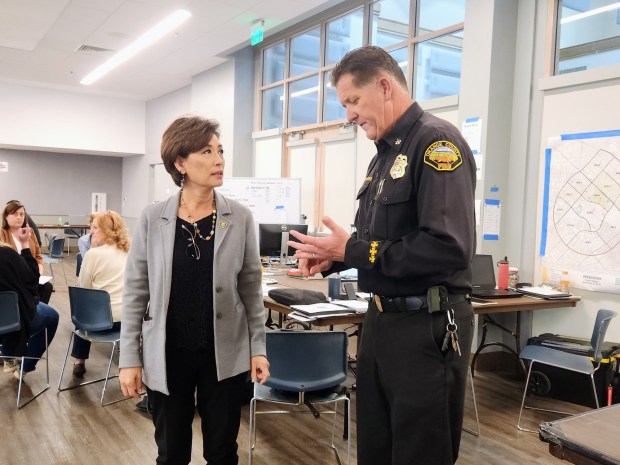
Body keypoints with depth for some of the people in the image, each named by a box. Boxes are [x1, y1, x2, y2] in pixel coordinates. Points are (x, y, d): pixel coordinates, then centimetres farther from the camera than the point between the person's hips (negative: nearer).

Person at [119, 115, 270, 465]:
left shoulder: (240, 217, -4)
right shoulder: (153, 219, -5)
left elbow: (251, 288, 1)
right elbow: (135, 292, -1)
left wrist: (258, 347, 0)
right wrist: (130, 357, -2)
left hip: (225, 353, 0)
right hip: (167, 354, 0)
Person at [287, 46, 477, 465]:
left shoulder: (436, 142, -16)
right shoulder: (385, 155, 13)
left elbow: (449, 247, -27)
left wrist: (353, 251, -20)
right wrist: (332, 258, 1)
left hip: (428, 325, -9)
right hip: (382, 318, 9)